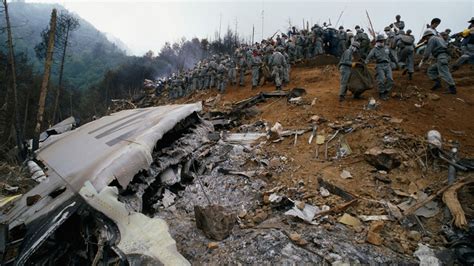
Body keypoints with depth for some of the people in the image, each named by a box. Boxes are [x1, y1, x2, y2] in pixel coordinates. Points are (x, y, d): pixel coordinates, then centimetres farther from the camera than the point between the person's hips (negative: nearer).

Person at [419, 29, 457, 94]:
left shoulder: (431, 39, 1)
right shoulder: (439, 38, 30)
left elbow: (427, 51, -5)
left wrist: (422, 61, 1)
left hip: (441, 57, -10)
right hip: (444, 57, 10)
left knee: (444, 73, -17)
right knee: (431, 70, 14)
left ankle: (452, 88, -22)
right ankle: (437, 83, 3)